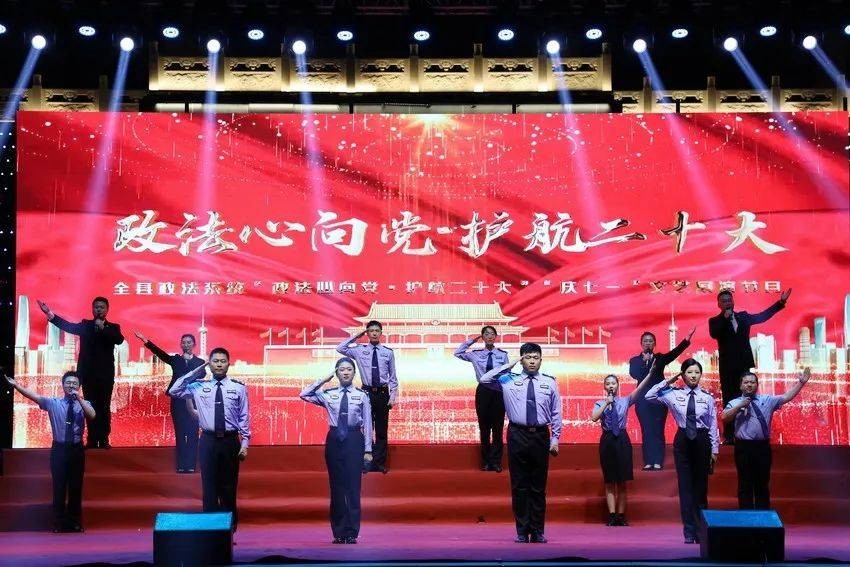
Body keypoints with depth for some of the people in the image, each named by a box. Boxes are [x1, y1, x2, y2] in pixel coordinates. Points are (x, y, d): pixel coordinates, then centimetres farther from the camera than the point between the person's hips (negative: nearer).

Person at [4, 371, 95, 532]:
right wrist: (15, 385, -22)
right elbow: (34, 396, -10)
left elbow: (92, 416, -17)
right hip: (59, 449, -1)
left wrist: (79, 398, -22)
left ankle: (75, 523, 20)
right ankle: (59, 524, 10)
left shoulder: (83, 404, 3)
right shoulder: (53, 403, 2)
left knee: (76, 488, 8)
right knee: (59, 488, 1)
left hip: (77, 449, 1)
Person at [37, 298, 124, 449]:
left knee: (104, 407, -2)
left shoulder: (113, 327, 8)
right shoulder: (85, 325, 10)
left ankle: (104, 439, 1)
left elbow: (119, 339, -11)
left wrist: (103, 328, -18)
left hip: (105, 374, -1)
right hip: (88, 374, 1)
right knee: (90, 407, 2)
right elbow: (67, 326, -5)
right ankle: (92, 440, 5)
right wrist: (50, 314, -17)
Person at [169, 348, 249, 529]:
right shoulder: (199, 386, 3)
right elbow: (174, 391, 0)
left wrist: (245, 443, -4)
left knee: (229, 487, 8)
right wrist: (195, 371, -2)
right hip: (208, 441, 0)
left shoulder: (238, 387, 0)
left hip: (230, 441, 0)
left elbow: (244, 417, 1)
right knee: (210, 486, 3)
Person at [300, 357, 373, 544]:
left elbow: (368, 423, 0)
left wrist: (367, 450, -3)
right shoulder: (328, 394, 5)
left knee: (353, 487, -3)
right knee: (336, 487, 6)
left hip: (354, 439, -2)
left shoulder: (362, 395, 1)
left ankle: (352, 532, 3)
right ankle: (339, 532, 13)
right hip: (334, 439, 2)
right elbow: (304, 395, 0)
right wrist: (323, 380, 0)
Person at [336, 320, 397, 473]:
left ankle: (380, 463, 13)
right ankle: (367, 462, 10)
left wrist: (393, 396, 0)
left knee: (382, 430, 5)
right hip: (366, 392, 0)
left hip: (383, 393, 0)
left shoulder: (388, 352, 3)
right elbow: (340, 348, -2)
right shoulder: (359, 350, 4)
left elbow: (393, 377, 6)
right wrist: (356, 337, -1)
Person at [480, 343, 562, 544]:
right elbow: (484, 379, -5)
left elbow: (556, 413, 7)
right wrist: (508, 365, -4)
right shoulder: (509, 380, 4)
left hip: (541, 436, 1)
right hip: (517, 435, 0)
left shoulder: (549, 382, 6)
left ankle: (538, 531, 14)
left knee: (539, 486, 5)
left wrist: (555, 439, 2)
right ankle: (522, 531, 11)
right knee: (519, 485, 3)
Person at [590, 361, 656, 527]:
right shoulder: (600, 404, 3)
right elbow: (594, 418, -14)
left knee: (622, 481, 4)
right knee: (609, 481, 3)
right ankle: (612, 515, 3)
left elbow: (639, 390, -11)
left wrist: (650, 373, -24)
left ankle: (621, 516, 8)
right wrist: (606, 404, -15)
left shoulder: (625, 401, 3)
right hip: (607, 440, 0)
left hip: (622, 440, 0)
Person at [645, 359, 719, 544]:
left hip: (702, 441, 0)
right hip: (683, 440, 0)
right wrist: (668, 381, -2)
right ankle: (689, 532, 4)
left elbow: (713, 425, 2)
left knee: (701, 487, 6)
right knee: (685, 487, 0)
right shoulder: (674, 394, 1)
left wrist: (714, 450, 0)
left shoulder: (707, 397, 0)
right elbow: (649, 396, 1)